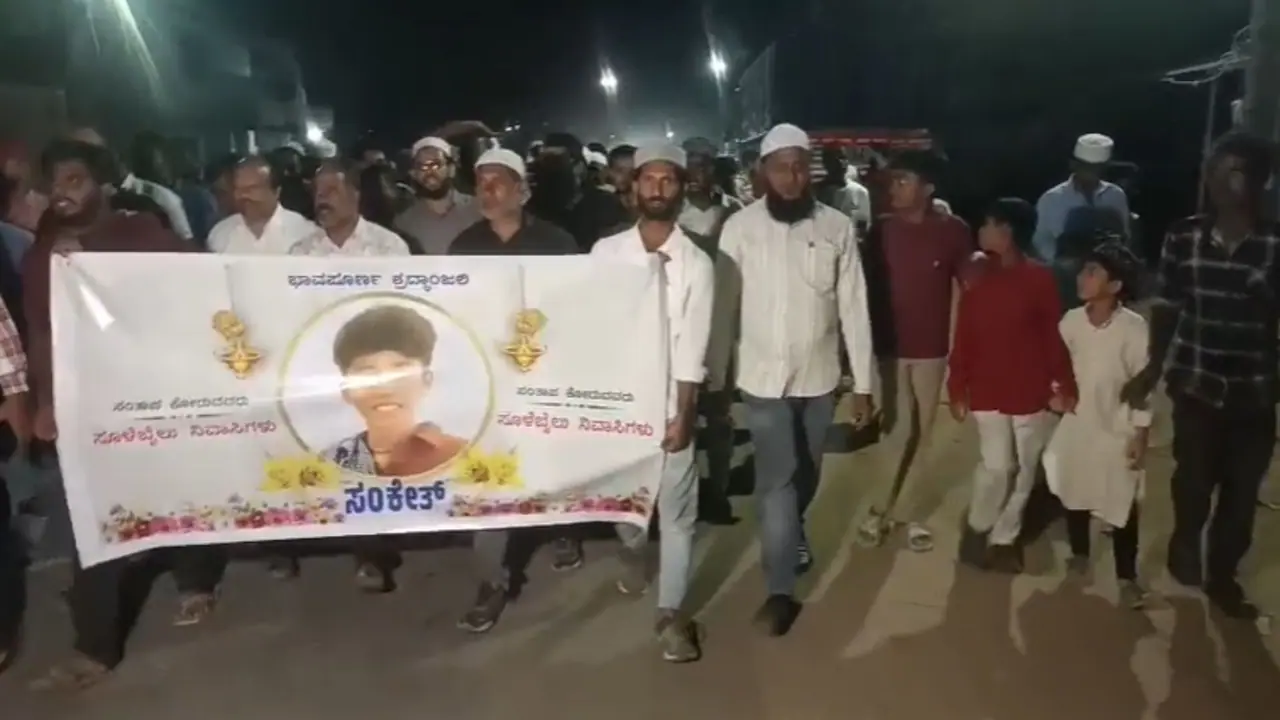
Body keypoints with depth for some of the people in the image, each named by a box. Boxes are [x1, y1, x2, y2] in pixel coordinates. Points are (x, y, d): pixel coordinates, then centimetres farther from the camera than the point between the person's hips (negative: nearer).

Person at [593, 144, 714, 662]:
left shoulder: (696, 263, -5)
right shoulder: (606, 252, 0)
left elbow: (693, 347, -8)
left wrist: (683, 414, -11)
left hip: (668, 403, -2)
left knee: (676, 511, 1)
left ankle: (671, 612, 13)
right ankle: (633, 554, 48)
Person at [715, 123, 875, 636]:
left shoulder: (837, 227, -4)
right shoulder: (740, 227, -7)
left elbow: (853, 308, -2)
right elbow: (724, 305, -4)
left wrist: (864, 383, -1)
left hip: (819, 375, 2)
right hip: (763, 376, -2)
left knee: (807, 472, 19)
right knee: (776, 478, -3)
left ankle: (791, 534, 49)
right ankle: (781, 588, 10)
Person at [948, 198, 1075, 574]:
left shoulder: (1040, 279, -6)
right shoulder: (977, 278, -1)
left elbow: (1054, 335, -3)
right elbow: (963, 339, 0)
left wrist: (1064, 384, -6)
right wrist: (957, 388, -1)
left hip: (1031, 391, 0)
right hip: (988, 391, 0)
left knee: (1024, 470, 9)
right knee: (996, 465, -6)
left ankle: (1003, 539, 26)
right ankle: (977, 528, 19)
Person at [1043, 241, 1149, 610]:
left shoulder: (1134, 328, -18)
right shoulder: (1071, 320, -7)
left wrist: (1141, 434, -10)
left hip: (1117, 430, -4)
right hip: (1075, 424, 4)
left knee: (1122, 505, 3)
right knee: (1073, 494, 17)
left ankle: (1127, 577, 21)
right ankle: (1079, 554, 40)